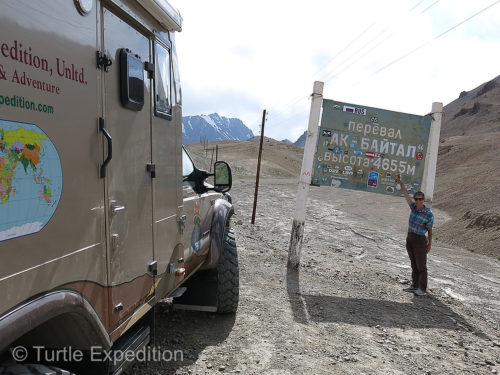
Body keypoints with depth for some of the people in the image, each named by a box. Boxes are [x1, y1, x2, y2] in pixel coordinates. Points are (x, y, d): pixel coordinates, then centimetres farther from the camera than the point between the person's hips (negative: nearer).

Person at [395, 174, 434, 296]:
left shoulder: (429, 214, -13)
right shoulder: (414, 207, 1)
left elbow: (430, 230, -8)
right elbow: (406, 194, -3)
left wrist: (429, 245, -6)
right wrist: (400, 182, -12)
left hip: (420, 240, -6)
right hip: (409, 238, 6)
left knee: (421, 265, 1)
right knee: (414, 264, 14)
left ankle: (422, 289, 11)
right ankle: (415, 285, 23)